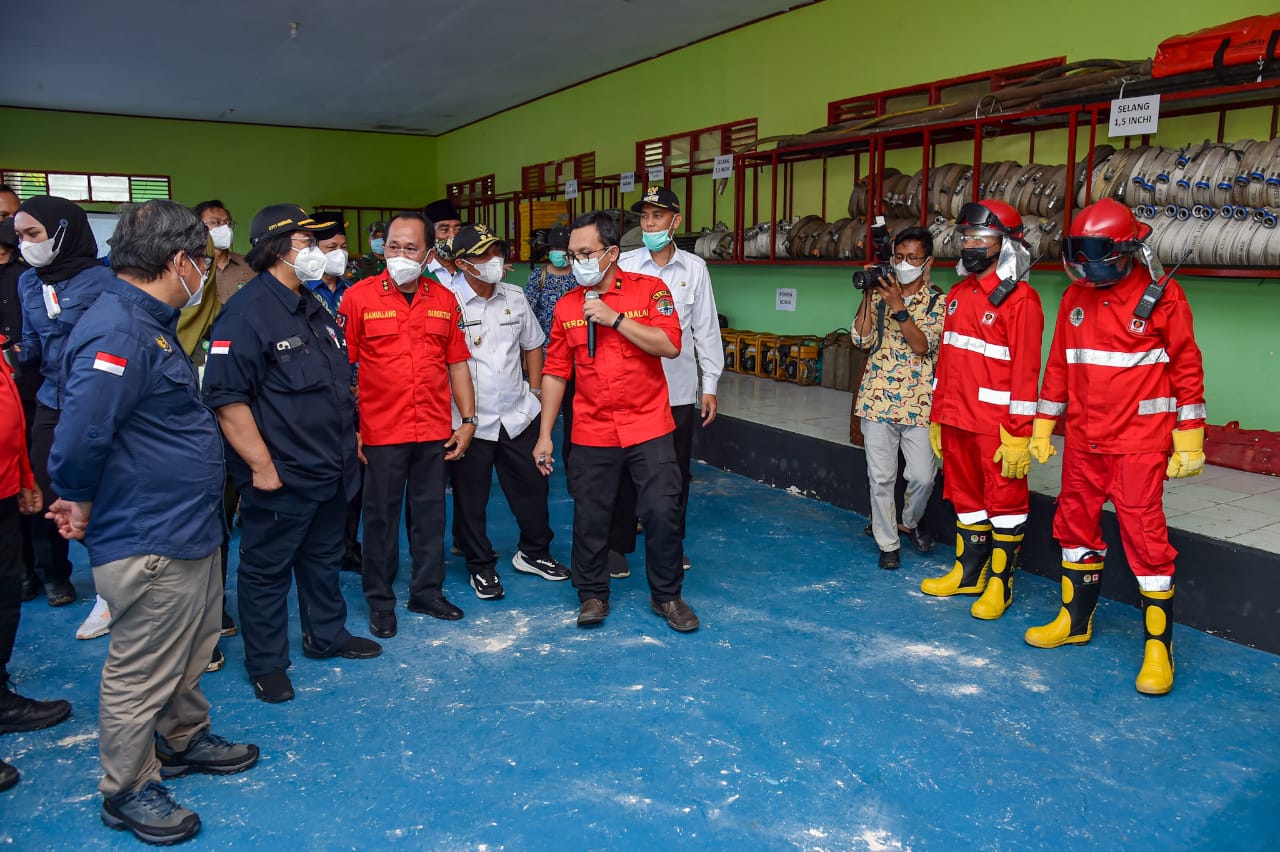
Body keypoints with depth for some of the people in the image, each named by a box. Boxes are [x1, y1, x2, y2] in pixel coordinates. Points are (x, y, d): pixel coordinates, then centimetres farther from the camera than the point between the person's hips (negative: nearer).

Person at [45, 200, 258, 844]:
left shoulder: (150, 324, 12)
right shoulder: (117, 333, -24)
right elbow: (80, 437, -30)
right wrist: (82, 505, -13)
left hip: (189, 530, 10)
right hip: (149, 544, -10)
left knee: (191, 652, 25)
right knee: (141, 671, 7)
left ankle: (184, 741, 45)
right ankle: (127, 790, 25)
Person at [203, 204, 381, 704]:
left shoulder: (313, 310, 13)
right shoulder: (247, 311, -16)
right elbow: (226, 398, -21)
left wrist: (349, 436, 19)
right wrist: (261, 465, -21)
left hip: (331, 470, 9)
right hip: (280, 478, -8)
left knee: (324, 558, 21)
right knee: (266, 570, 7)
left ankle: (327, 636, 38)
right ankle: (266, 664, 21)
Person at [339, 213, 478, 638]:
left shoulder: (444, 300, 6)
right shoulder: (359, 298, -4)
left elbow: (457, 363, 10)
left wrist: (468, 419, 6)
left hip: (435, 433, 3)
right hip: (381, 433, -3)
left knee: (430, 514, 13)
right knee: (381, 517, 8)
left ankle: (427, 591, 28)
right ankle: (380, 601, 23)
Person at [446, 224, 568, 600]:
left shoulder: (515, 297, 5)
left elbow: (532, 344, 17)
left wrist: (534, 389, 11)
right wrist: (460, 415, -12)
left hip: (518, 414, 5)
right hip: (469, 421, -4)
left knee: (532, 487, 14)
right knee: (471, 499, 7)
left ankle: (534, 553, 34)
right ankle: (481, 566, 25)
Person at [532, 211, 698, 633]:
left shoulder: (650, 290, -4)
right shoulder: (566, 306, 5)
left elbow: (669, 345, -17)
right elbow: (555, 373, 7)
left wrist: (615, 318, -19)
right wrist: (545, 435, 6)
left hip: (649, 429, -2)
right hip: (592, 435, 2)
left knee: (663, 512, 0)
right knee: (590, 518, 7)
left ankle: (666, 595, 20)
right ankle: (592, 595, 27)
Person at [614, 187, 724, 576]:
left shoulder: (695, 268, 3)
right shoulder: (624, 266, -1)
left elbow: (706, 328, 5)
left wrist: (710, 386, 4)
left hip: (679, 389, 2)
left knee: (677, 471, 12)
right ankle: (618, 545, 21)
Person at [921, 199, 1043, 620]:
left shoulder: (1020, 299, -11)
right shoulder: (958, 294, 12)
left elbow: (1026, 371, -15)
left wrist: (1019, 435, -18)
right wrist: (936, 417, 15)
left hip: (997, 423, -7)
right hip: (957, 420, 7)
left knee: (1004, 501, 6)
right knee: (966, 497, 17)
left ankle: (999, 583, 18)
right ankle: (968, 573, 31)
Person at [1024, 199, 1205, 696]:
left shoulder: (1161, 295, -8)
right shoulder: (1075, 297, 6)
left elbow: (1187, 367, -6)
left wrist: (1189, 441, -7)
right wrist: (1043, 426, 12)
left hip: (1139, 440, -5)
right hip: (1084, 439, 6)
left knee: (1144, 536, -5)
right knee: (1075, 523, 14)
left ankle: (1159, 646, 8)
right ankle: (1075, 621, 32)